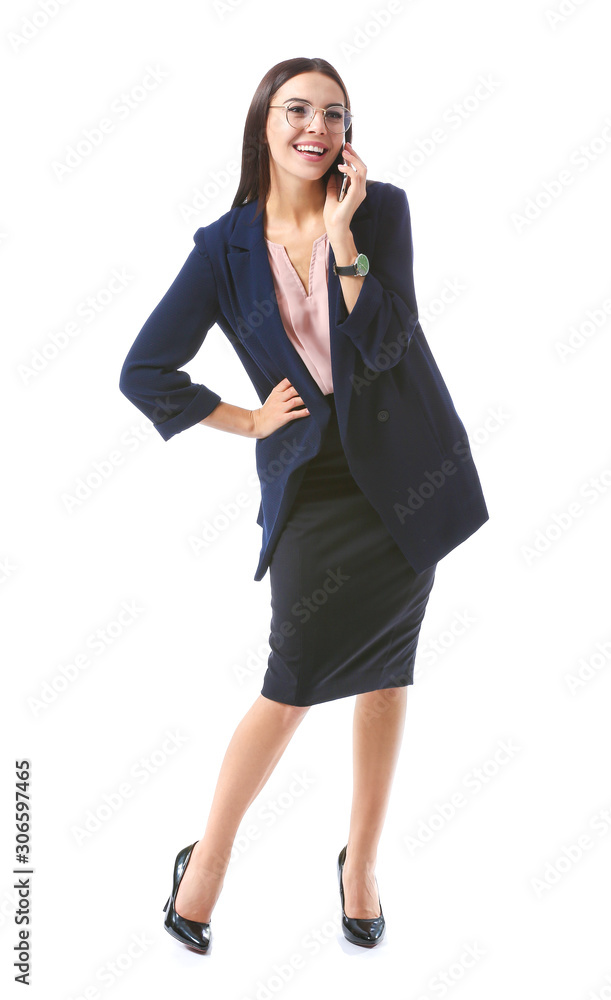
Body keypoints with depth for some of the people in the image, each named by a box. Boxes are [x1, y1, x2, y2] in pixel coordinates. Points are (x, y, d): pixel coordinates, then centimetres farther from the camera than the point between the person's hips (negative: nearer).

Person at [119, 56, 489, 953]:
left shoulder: (381, 208, -1)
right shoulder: (227, 247, -2)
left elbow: (383, 345, -11)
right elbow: (144, 372, -1)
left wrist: (342, 234, -17)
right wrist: (249, 421, -2)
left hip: (402, 468, 2)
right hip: (313, 482, -1)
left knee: (384, 675, 9)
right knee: (293, 685, -4)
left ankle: (362, 863, 27)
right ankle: (207, 862, 17)